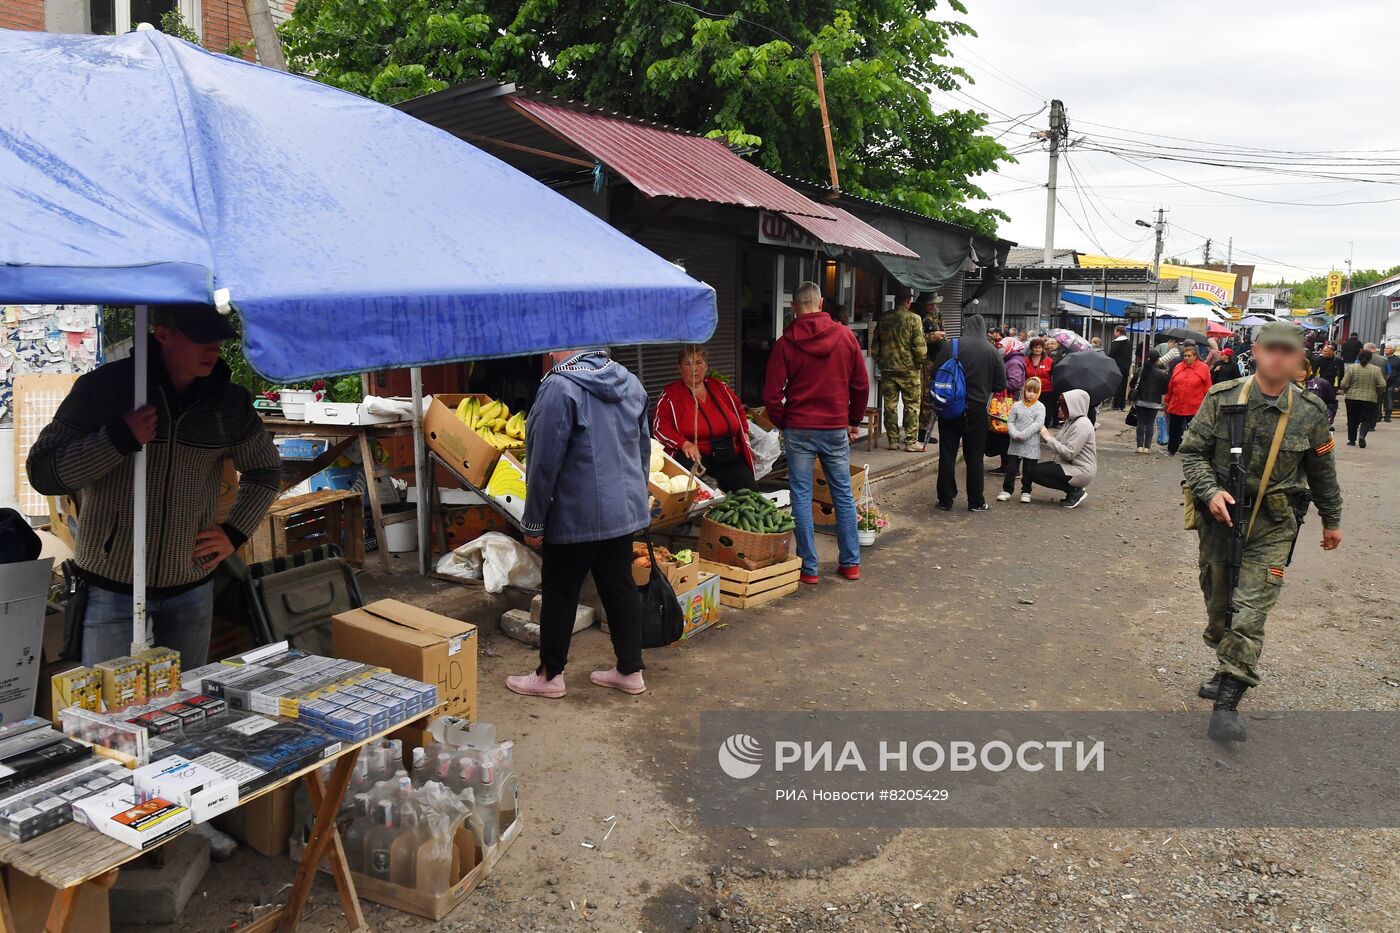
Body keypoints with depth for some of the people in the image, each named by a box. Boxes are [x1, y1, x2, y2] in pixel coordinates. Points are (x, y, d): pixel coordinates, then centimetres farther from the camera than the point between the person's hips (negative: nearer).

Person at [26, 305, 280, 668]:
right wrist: (118, 439, -23)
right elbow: (43, 473, -9)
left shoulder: (230, 401, -1)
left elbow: (265, 468, 15)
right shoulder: (102, 387, -9)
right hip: (111, 584, -2)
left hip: (192, 583, 3)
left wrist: (235, 532, 5)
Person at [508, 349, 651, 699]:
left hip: (574, 517, -7)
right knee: (621, 587, 14)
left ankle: (550, 675, 20)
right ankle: (631, 670, 22)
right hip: (625, 510, 7)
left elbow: (545, 462, -17)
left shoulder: (560, 387, -18)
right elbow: (643, 450, 14)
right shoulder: (630, 383, 6)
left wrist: (533, 522, -9)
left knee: (559, 594, 8)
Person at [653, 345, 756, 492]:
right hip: (694, 457, -3)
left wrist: (744, 433, 18)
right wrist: (684, 444, -22)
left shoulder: (720, 388, 17)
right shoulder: (671, 395, 4)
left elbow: (740, 410, 34)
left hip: (730, 456, 3)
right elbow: (660, 427, -7)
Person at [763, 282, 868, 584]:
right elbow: (861, 385, 5)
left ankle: (808, 567, 9)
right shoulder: (845, 336, -1)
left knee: (802, 497, 5)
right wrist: (854, 420, 17)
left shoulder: (785, 343, -6)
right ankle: (850, 562, 19)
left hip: (798, 431, -2)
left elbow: (772, 394, -6)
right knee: (843, 495, 12)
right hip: (836, 429, 2)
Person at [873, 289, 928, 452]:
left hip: (887, 369, 4)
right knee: (912, 405, 5)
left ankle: (893, 440, 13)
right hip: (908, 369, -4)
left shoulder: (883, 319, 4)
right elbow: (920, 346, -13)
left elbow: (875, 345, 11)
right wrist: (919, 362, 3)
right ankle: (911, 441, 6)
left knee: (890, 405, 9)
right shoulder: (913, 319, -10)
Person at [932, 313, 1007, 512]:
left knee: (947, 454, 7)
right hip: (977, 410, 0)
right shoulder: (992, 351, -3)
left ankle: (945, 500, 10)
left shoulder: (951, 346, -7)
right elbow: (1001, 384, 1)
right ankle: (976, 502, 14)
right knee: (974, 457, 9)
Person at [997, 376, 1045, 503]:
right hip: (1015, 445, 1)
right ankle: (1006, 490, 13)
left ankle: (1026, 492, 18)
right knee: (1011, 468, 5)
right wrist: (1014, 434, -15)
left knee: (1028, 471, 7)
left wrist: (1023, 434, -18)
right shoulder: (1017, 406, 5)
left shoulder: (1040, 407, 0)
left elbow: (1038, 424, -11)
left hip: (1031, 446, -1)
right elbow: (1010, 422, 4)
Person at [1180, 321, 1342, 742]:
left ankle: (1227, 701, -8)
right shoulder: (1222, 399, -5)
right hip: (1220, 518, 1)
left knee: (1251, 609, -10)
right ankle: (1229, 669, 36)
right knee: (1218, 606, 12)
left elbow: (1322, 472, 11)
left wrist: (1332, 520, 20)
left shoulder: (1310, 412, -1)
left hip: (1272, 525, -1)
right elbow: (1192, 451, -1)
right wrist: (1210, 491, -17)